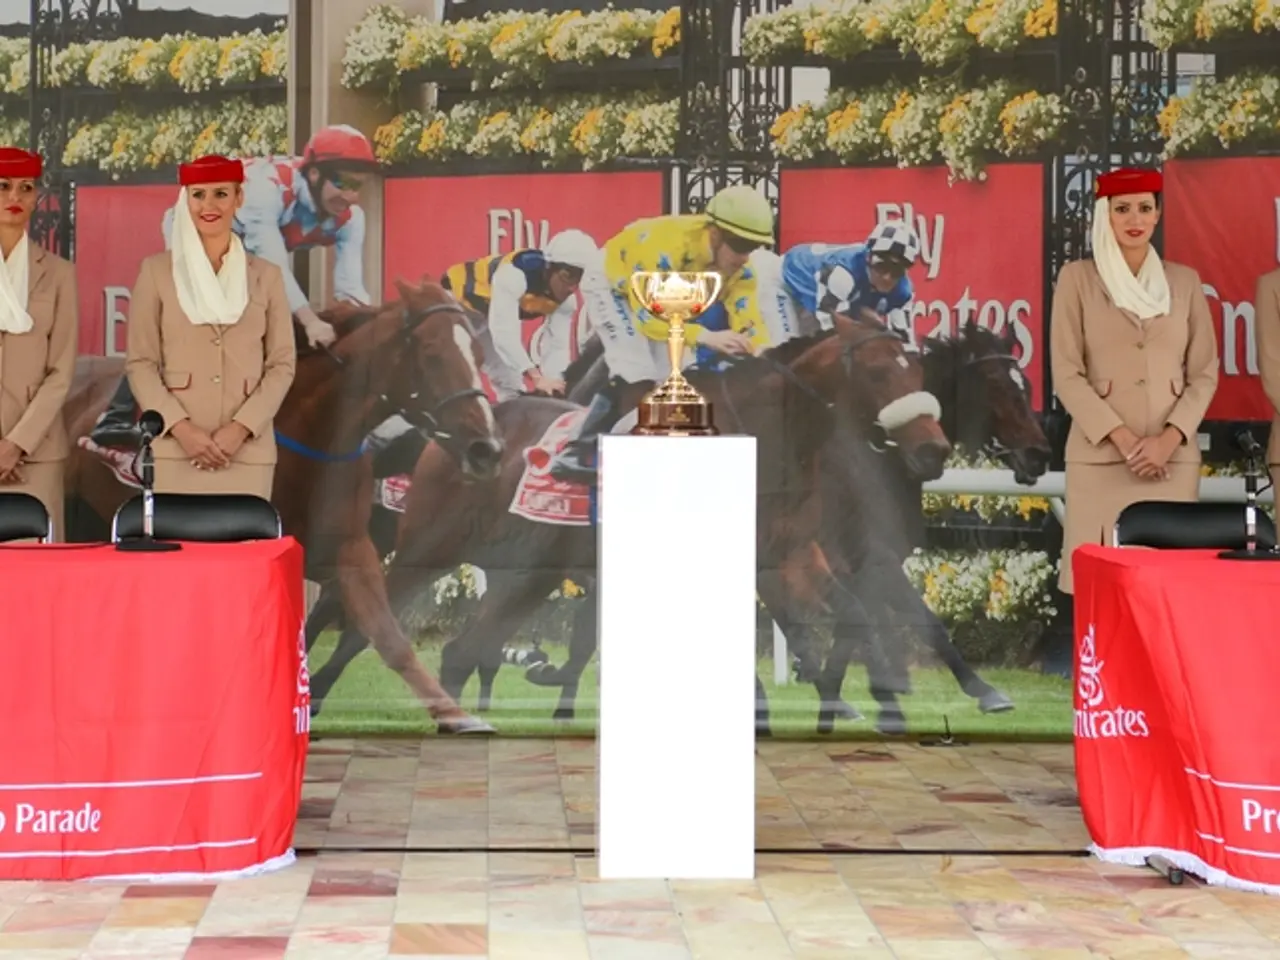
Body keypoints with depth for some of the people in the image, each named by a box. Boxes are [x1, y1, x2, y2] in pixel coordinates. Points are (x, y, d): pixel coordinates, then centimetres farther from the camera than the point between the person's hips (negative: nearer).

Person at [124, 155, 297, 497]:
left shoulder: (266, 275, 9)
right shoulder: (156, 270, 7)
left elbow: (282, 364, 6)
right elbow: (140, 362, 3)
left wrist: (241, 428, -8)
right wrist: (180, 428, -10)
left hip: (247, 450, 1)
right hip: (174, 449, -1)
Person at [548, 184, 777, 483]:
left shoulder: (738, 267, -23)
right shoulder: (667, 244, -42)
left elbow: (747, 322, -24)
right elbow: (646, 313, -42)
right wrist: (704, 336, -53)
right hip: (611, 283, -7)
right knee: (636, 372, -23)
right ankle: (576, 452, -17)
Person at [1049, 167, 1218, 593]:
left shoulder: (1185, 281, 10)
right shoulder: (1078, 277, 3)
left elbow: (1204, 374, 8)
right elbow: (1066, 373, -2)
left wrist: (1169, 439, -8)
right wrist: (1122, 439, -12)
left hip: (1173, 457, 2)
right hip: (1100, 455, -2)